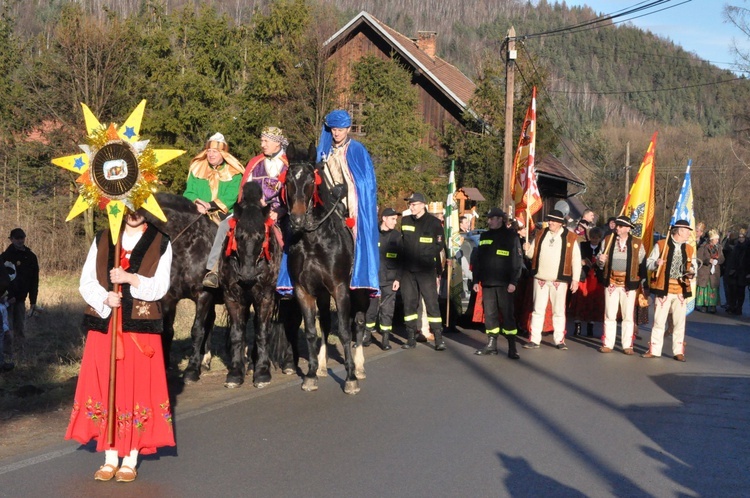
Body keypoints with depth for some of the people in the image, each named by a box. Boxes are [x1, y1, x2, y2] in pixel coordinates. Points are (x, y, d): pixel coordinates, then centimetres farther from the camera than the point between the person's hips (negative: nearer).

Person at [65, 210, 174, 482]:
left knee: (138, 388, 1)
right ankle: (110, 458, 14)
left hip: (141, 327, -2)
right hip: (104, 325, 2)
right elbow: (86, 281, 5)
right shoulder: (102, 239, 9)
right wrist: (104, 298, -14)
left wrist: (131, 279, -19)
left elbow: (160, 287, -4)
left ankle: (130, 459, 11)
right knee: (106, 388, 4)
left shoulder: (160, 243, 2)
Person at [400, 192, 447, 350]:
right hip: (408, 270, 4)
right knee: (409, 303, 6)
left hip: (426, 270, -4)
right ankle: (411, 338, 13)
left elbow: (439, 246, 1)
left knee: (432, 303, -7)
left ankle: (439, 339, -4)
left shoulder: (434, 222, -2)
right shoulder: (405, 221, 10)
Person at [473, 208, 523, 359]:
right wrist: (477, 280, 13)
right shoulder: (484, 236, 14)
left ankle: (512, 347, 0)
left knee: (507, 314, -4)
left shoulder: (511, 236, -2)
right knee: (489, 314, 6)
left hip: (504, 284, -5)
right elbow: (479, 260, 17)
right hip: (487, 283, 5)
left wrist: (513, 281, -12)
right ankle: (491, 344, 13)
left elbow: (517, 260, -6)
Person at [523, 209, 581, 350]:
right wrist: (527, 249, -9)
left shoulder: (571, 237, -3)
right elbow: (532, 254, 14)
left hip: (559, 280, -3)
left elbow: (576, 259, -3)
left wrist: (575, 279, -7)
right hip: (540, 279, 3)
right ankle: (534, 340, 10)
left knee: (559, 311, 7)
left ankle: (559, 340, 15)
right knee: (538, 310, 6)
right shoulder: (540, 234, 8)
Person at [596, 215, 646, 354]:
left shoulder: (637, 243, 0)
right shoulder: (608, 240, 6)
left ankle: (627, 345, 11)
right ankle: (608, 344, 11)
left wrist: (643, 282, -6)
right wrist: (600, 259, -12)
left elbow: (642, 264, 0)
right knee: (609, 315, 5)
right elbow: (600, 263, 11)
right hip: (611, 282, 2)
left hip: (629, 284, -1)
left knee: (628, 316, 4)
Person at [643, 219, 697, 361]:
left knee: (679, 323, 6)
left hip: (681, 291, 3)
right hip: (663, 289, -3)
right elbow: (649, 263, 2)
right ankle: (654, 350, 11)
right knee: (659, 321, 3)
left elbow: (693, 267, 16)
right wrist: (656, 263, -19)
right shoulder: (661, 245, -1)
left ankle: (678, 352, 15)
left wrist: (691, 273, -6)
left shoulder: (690, 249, 10)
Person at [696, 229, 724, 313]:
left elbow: (722, 259, 8)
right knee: (704, 288, -2)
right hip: (704, 272, -4)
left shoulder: (719, 247, 9)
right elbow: (699, 259, -8)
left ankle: (712, 306, 4)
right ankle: (702, 305, 5)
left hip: (714, 272, 4)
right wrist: (708, 260, -22)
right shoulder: (703, 247, -5)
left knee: (713, 289, 1)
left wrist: (716, 260, -14)